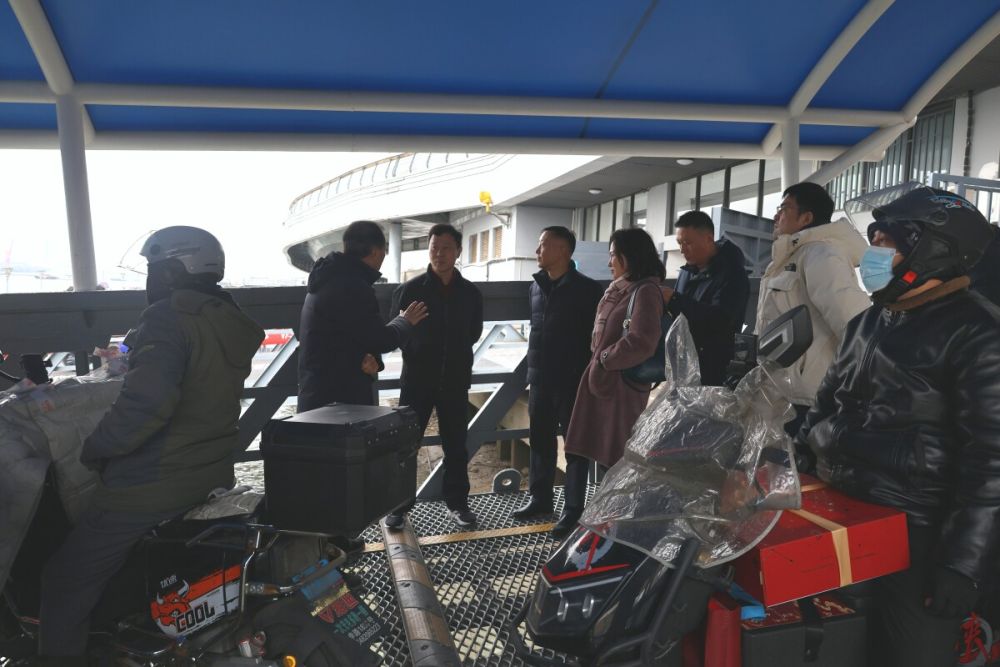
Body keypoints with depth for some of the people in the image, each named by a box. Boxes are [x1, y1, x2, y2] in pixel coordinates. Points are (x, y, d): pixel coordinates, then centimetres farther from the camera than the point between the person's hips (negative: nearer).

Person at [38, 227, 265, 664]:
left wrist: (97, 448, -18)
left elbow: (148, 399, -33)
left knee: (66, 586, 8)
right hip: (214, 475, 9)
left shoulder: (169, 316, -19)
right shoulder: (231, 323, 8)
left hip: (153, 485, -9)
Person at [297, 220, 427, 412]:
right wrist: (406, 321, 6)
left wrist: (361, 358, -4)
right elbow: (380, 340, -14)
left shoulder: (328, 279, 14)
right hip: (344, 401, -10)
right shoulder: (353, 286, -18)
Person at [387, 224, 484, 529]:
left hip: (455, 379, 2)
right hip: (417, 378, -2)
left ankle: (457, 501, 23)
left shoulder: (470, 292, 2)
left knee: (456, 443, 9)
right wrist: (416, 357, 2)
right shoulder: (410, 289, -5)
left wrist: (455, 356, 10)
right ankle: (398, 505, 14)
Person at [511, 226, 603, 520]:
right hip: (539, 380, 6)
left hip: (572, 381, -6)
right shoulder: (536, 287, 9)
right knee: (540, 441, 13)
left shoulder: (587, 289, -9)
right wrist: (534, 368, 16)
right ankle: (540, 498, 26)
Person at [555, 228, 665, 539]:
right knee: (578, 449, 12)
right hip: (595, 379, 8)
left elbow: (642, 343, -25)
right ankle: (572, 513, 28)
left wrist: (606, 358, -14)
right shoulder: (616, 289, 12)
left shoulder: (645, 291, -13)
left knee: (616, 456, 5)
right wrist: (597, 361, 7)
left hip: (622, 386, -8)